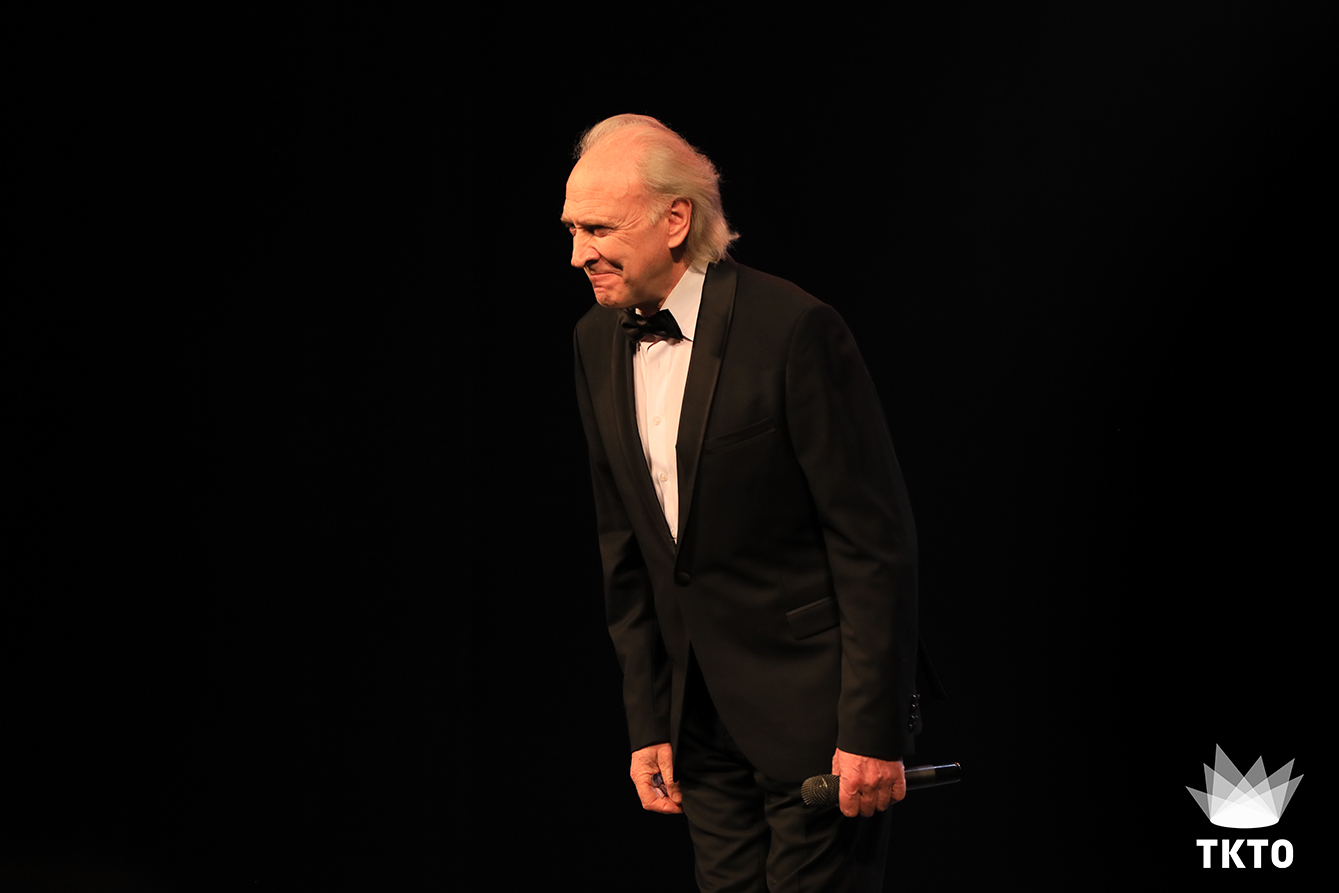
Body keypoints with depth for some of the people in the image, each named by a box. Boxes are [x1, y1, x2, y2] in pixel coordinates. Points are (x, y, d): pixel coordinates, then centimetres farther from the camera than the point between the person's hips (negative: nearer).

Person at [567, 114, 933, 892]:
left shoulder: (794, 329, -17)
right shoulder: (599, 340, 4)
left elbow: (876, 536, -16)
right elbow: (626, 547, 10)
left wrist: (873, 730, -17)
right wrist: (649, 724, 8)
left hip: (815, 703, -6)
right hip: (703, 719, 6)